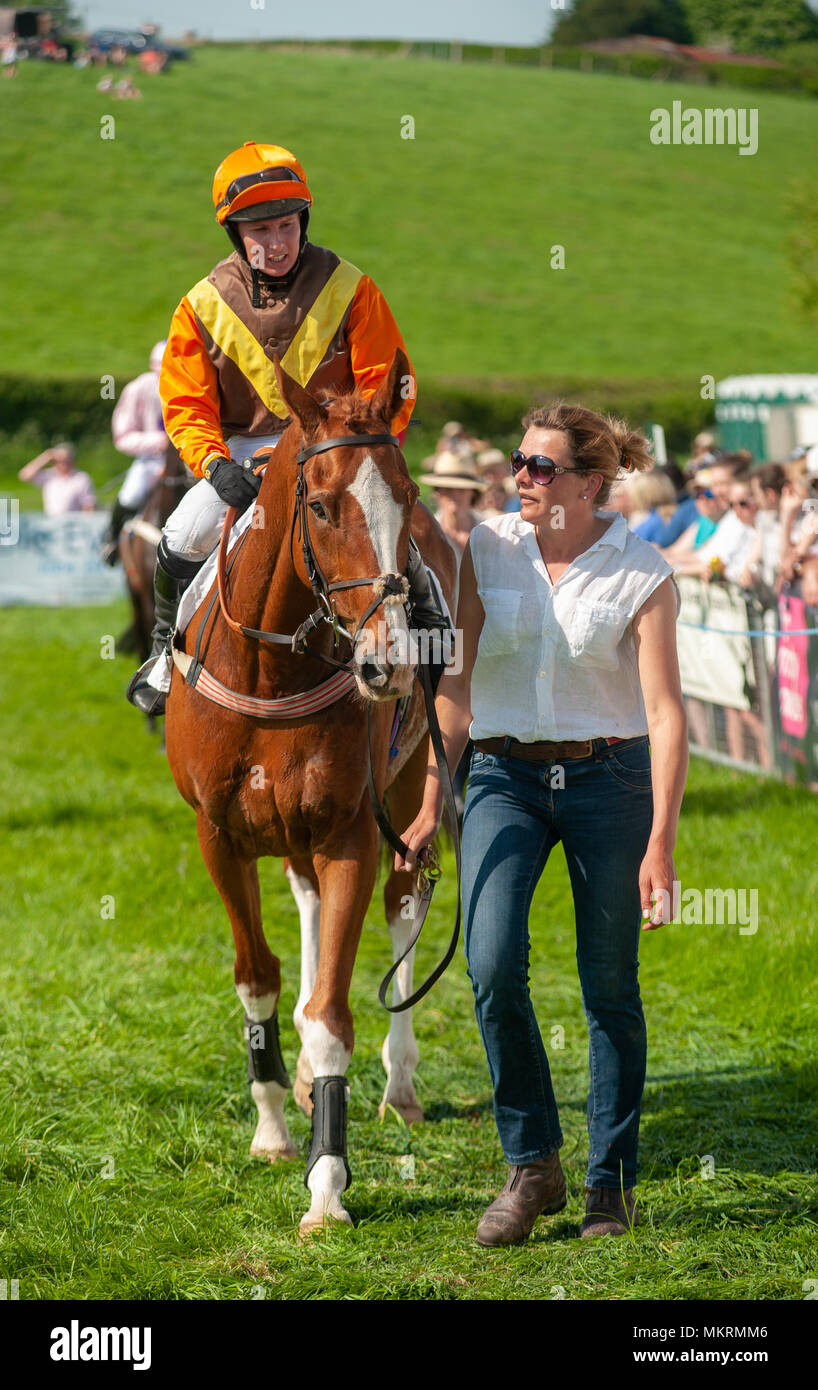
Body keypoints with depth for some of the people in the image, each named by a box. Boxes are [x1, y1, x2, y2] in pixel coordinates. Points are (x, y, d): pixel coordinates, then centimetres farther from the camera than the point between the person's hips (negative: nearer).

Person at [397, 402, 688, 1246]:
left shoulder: (642, 576, -6)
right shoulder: (486, 551, 1)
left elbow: (665, 714, -10)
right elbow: (455, 685, 5)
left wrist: (659, 846, -17)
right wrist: (430, 802, 1)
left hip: (609, 778, -2)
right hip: (505, 776, 2)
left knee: (610, 986, 3)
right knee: (493, 969, -14)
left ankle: (611, 1180, 18)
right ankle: (532, 1167, 2)